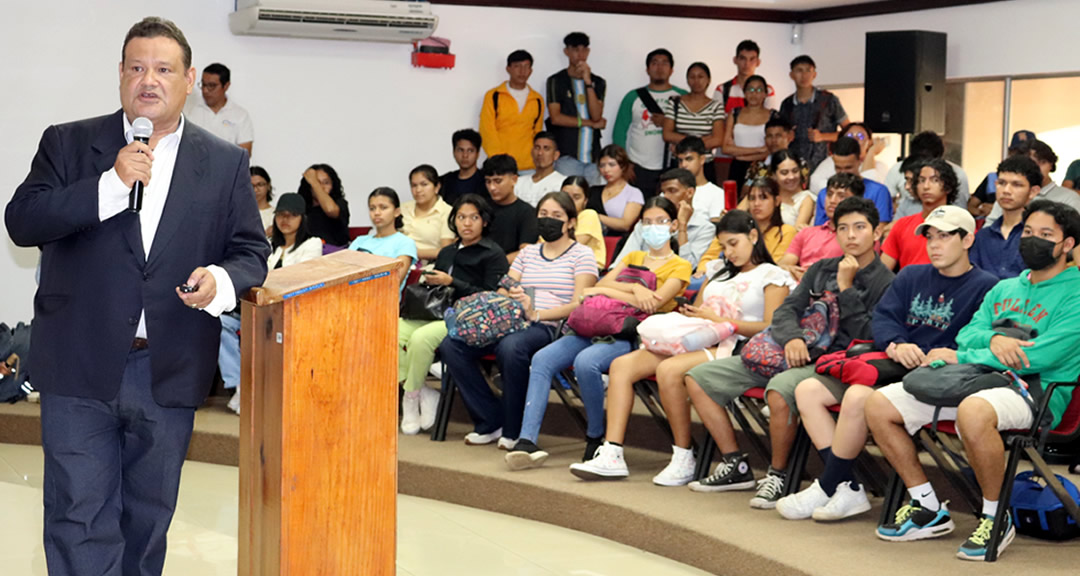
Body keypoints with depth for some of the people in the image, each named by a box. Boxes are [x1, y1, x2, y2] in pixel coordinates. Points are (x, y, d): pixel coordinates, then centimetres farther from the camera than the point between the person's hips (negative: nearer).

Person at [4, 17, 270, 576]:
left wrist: (222, 279, -17)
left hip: (169, 375, 2)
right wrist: (110, 184, -19)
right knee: (80, 519, -3)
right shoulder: (68, 143, 3)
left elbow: (250, 252, 6)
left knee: (148, 519, 16)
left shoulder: (225, 163, 6)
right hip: (81, 368, -2)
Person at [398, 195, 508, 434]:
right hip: (438, 314, 7)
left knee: (422, 338, -33)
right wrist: (428, 281, 4)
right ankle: (424, 394, -13)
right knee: (395, 332, -23)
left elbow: (491, 296, -8)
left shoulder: (493, 254, 3)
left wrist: (451, 283, -12)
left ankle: (412, 397, -11)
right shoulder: (447, 253, 26)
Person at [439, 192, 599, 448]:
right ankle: (490, 422, -8)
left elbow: (579, 304, -6)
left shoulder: (581, 255, 7)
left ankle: (514, 431, -20)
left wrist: (537, 314, -20)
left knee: (511, 346, -41)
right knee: (451, 344, -19)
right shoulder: (528, 252, 26)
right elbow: (502, 292, 19)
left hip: (549, 327, -6)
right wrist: (510, 296, -7)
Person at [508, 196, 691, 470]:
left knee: (586, 362, -36)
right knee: (542, 359, -20)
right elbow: (602, 284, 9)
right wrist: (634, 287, -10)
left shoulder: (680, 267, 8)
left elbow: (653, 303, -10)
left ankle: (596, 437, -15)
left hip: (635, 335, -6)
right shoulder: (632, 258, 28)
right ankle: (527, 441, -25)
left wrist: (604, 291, -6)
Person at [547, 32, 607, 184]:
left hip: (592, 155, 3)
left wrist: (588, 82, -9)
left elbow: (597, 115, -2)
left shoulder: (598, 82, 13)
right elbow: (555, 118, -5)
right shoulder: (556, 81, 4)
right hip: (567, 156, -3)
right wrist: (591, 123, -1)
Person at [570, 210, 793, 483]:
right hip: (698, 342, 8)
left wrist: (719, 320, -13)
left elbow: (771, 328, -9)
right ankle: (611, 455, -17)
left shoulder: (773, 276, 5)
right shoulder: (719, 275, 27)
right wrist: (689, 316, -4)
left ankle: (684, 460, -23)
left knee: (669, 369, -35)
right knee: (622, 364, -10)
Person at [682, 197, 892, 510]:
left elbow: (867, 335, -12)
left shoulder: (885, 282, 0)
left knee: (780, 389, -41)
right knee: (698, 377, -1)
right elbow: (785, 310, 11)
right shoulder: (821, 269, 19)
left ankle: (777, 475, -19)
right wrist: (792, 338, -10)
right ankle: (736, 466, 4)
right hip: (795, 353, 7)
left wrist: (846, 287, -12)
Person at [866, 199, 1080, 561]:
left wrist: (959, 357, -9)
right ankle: (929, 510, 5)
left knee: (973, 411, -42)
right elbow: (967, 334, 12)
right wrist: (991, 339, -14)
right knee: (878, 405, -6)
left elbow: (1041, 357, -15)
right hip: (976, 380, 8)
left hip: (1036, 389, -8)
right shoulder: (1004, 289, 22)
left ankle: (996, 518, -18)